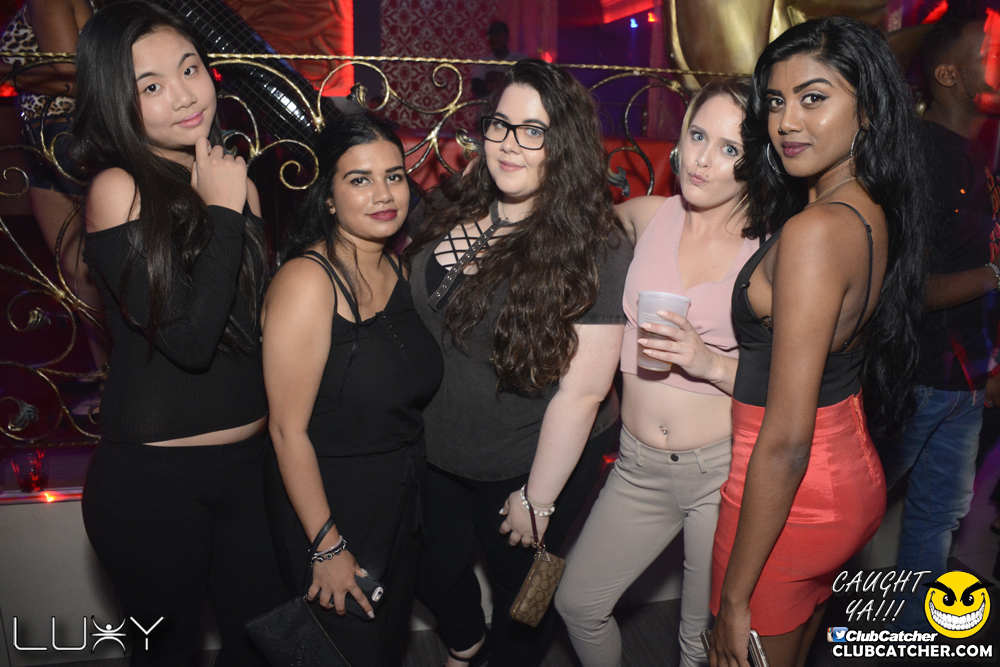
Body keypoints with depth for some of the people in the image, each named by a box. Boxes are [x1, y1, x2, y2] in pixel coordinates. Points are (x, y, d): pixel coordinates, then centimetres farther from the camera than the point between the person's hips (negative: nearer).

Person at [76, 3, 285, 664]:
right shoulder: (118, 189, -13)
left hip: (250, 462, 5)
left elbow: (265, 316, 7)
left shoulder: (232, 179, 4)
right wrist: (222, 212, -18)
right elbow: (189, 338, -23)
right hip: (153, 482, -5)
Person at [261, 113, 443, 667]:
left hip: (400, 505, 7)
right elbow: (288, 430, -21)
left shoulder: (396, 268, 2)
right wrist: (327, 547, -18)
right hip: (330, 504, -7)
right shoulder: (307, 282, -22)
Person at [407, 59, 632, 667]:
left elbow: (582, 392, -22)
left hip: (532, 465, -6)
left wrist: (538, 498, -16)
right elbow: (412, 317, 7)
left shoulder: (596, 249, -23)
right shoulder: (453, 212, -4)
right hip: (437, 455, 6)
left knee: (518, 585, 19)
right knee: (434, 572, 26)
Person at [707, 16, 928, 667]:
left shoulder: (815, 229, -26)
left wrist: (735, 596, -18)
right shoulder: (877, 214, 2)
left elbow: (785, 440, -26)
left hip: (791, 499, -9)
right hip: (855, 484, 9)